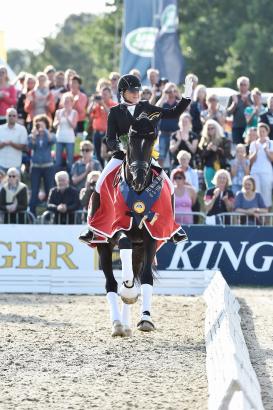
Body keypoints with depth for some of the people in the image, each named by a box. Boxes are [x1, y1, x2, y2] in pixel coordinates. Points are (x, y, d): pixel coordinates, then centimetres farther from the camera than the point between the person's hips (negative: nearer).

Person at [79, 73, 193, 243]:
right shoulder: (115, 112, 3)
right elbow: (110, 139, -2)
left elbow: (174, 113, 9)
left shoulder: (146, 108, 8)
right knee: (100, 187, -17)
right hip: (122, 156, -1)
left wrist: (187, 97, -2)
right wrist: (119, 146, -24)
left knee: (168, 188, -11)